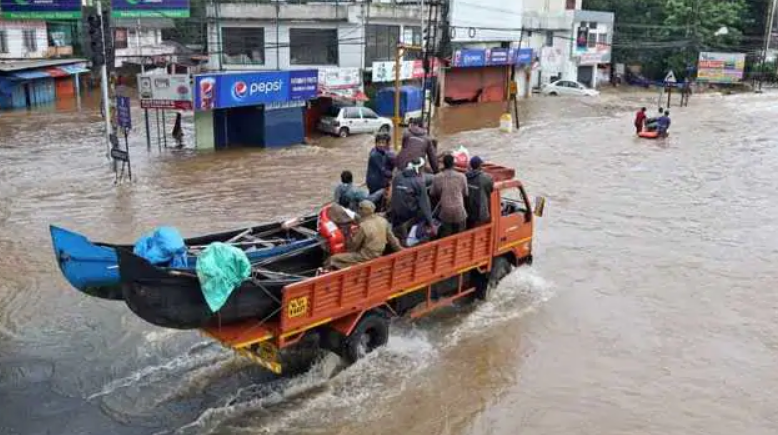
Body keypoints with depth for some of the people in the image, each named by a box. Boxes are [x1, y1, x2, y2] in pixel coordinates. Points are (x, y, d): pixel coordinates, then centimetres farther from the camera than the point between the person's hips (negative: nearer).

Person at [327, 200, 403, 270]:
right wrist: (400, 250, 18)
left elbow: (354, 244, -13)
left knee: (334, 259, -8)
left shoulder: (363, 226, -23)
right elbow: (391, 238, 7)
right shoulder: (383, 221, -3)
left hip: (366, 257, -8)